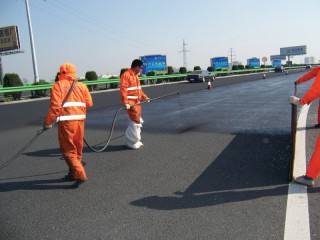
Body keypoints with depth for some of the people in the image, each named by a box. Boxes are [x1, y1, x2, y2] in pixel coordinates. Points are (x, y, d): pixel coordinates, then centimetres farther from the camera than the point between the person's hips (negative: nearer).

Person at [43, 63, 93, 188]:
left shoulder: (58, 85, -1)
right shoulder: (81, 85, 10)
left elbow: (55, 105, -11)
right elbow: (89, 103, 5)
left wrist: (48, 122, -6)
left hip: (66, 121, -5)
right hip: (80, 120, 5)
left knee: (68, 150, 2)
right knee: (77, 149, 17)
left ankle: (80, 174, -8)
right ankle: (73, 173, 29)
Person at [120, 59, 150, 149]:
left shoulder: (136, 76, 16)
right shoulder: (126, 75, -14)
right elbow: (123, 89, -22)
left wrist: (145, 97, 26)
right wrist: (126, 103, -27)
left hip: (137, 103, 10)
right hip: (130, 104, -10)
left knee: (138, 121, 16)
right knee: (135, 122, -6)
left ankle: (136, 140, 29)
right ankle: (132, 143, 7)